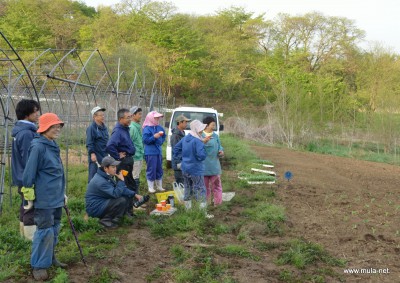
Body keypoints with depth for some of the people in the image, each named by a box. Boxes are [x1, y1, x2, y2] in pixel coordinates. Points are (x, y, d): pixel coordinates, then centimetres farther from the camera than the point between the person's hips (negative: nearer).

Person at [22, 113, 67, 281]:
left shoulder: (53, 146, 10)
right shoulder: (38, 147, -17)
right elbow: (29, 172, -17)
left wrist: (62, 193, 22)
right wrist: (29, 194, -15)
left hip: (56, 198, 9)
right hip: (44, 199, -9)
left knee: (54, 229, 17)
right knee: (45, 231, -4)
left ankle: (50, 258, 31)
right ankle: (39, 265, 9)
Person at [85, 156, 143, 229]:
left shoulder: (107, 176, 5)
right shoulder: (100, 181, -26)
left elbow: (121, 189, 11)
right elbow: (116, 194, -33)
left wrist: (134, 194, 3)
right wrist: (121, 180, -24)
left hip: (103, 203, 10)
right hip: (95, 208, -10)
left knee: (127, 196, 4)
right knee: (121, 201, -27)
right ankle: (106, 220, -12)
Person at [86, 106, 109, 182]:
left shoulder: (104, 127, 12)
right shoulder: (91, 128, -11)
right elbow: (89, 143, -15)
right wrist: (92, 153, -23)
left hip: (104, 156, 8)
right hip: (96, 157, -8)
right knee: (93, 176, -5)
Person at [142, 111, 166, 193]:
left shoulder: (159, 128, 8)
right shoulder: (147, 128, -12)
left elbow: (163, 137, 20)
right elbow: (145, 140, -18)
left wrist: (161, 141, 3)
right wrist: (154, 137, -25)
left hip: (159, 151, 7)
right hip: (150, 153, -7)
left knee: (159, 169, 14)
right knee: (151, 170, -3)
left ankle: (159, 186, 25)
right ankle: (151, 187, 9)